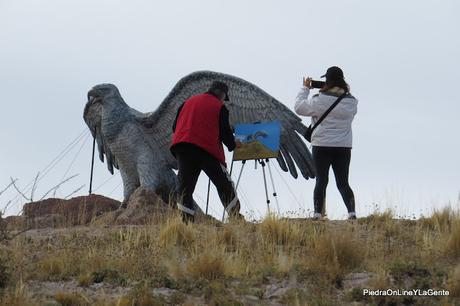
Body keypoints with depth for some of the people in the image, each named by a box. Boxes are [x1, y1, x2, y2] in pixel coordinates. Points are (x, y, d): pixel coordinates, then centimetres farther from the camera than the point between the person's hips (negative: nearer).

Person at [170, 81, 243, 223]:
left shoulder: (188, 102, 21)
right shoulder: (219, 107, 6)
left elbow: (175, 126, 21)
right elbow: (225, 131, 4)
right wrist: (233, 145, 23)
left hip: (182, 149, 4)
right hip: (207, 150, -4)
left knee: (185, 185, 3)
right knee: (224, 184, 4)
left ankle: (186, 218, -10)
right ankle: (235, 217, 0)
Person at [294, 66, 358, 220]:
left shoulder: (320, 100, -12)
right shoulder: (351, 102, 1)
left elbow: (299, 107, -2)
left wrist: (305, 88, 10)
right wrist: (346, 89, 15)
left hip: (322, 146, -3)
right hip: (344, 147, 3)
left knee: (321, 181, 2)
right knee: (343, 183, 7)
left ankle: (318, 214, -1)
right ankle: (352, 212, -6)